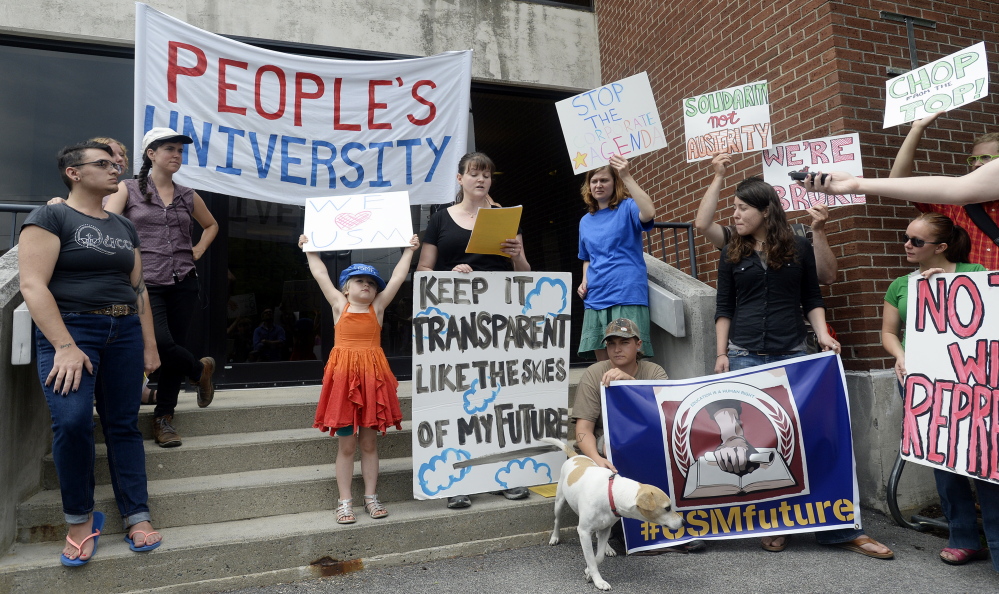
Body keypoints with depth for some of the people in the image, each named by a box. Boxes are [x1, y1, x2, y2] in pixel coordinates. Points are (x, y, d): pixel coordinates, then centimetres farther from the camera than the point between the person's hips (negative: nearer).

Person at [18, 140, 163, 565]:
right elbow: (32, 285, -11)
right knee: (72, 420, -21)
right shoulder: (50, 217, -2)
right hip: (70, 329, -5)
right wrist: (65, 347, -19)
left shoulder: (124, 227, 16)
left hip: (124, 332, 5)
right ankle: (79, 518, 1)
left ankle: (137, 516, 11)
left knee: (124, 424, 5)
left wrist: (149, 345, 10)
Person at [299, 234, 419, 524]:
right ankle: (345, 502, 18)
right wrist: (309, 248, 13)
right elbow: (321, 275, 7)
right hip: (344, 376, -1)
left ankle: (371, 497, 23)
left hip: (372, 376, 1)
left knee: (369, 442, 12)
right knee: (346, 445, 7)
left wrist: (409, 250, 7)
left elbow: (397, 277, 5)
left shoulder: (378, 307, 7)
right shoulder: (339, 305, 5)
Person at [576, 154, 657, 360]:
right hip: (594, 300, 6)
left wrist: (627, 177, -25)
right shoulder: (585, 221, 18)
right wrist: (584, 282, 9)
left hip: (627, 297, -5)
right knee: (603, 362, 6)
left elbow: (649, 213, -22)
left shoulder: (627, 208, 1)